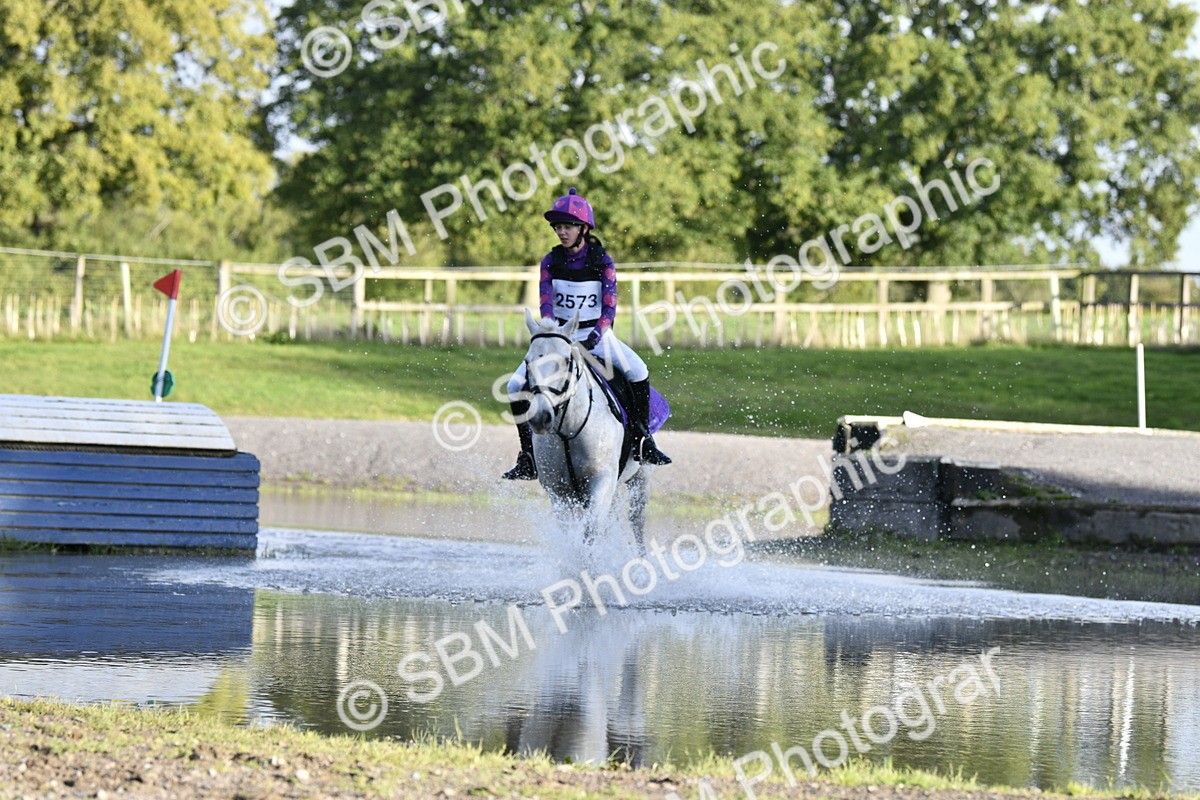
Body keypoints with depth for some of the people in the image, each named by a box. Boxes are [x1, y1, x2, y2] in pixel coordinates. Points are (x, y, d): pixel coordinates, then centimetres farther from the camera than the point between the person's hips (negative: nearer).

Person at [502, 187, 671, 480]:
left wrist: (597, 334, -29)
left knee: (638, 372, -28)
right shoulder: (551, 262, 0)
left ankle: (642, 440, -13)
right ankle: (528, 458, -6)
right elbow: (546, 303, -8)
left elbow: (609, 306, -12)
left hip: (596, 335, -2)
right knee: (517, 385, -16)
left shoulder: (602, 261, -6)